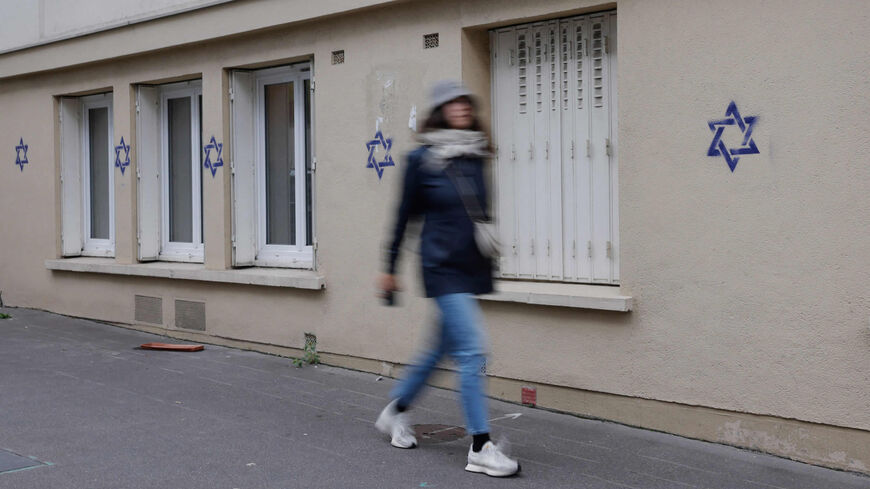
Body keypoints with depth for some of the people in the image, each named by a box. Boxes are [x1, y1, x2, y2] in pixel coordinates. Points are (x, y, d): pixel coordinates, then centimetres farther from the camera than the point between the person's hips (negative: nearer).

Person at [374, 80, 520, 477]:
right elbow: (405, 215, 0)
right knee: (472, 351, -12)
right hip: (444, 267, -6)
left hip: (473, 266, 7)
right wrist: (390, 268, 4)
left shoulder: (475, 156, 8)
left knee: (442, 348, 16)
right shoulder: (422, 159, -6)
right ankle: (480, 449, -7)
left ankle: (395, 412, 37)